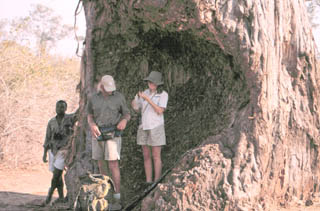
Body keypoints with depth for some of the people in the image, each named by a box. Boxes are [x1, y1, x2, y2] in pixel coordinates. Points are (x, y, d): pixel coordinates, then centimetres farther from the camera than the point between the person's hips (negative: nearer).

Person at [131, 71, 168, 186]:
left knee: (156, 156, -2)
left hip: (156, 128, -5)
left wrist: (147, 99, -26)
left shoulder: (163, 94, -11)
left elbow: (160, 111, -22)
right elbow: (137, 109, 9)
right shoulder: (146, 92, 6)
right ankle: (148, 182, 16)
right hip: (144, 127, 5)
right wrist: (133, 103, -14)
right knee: (146, 156, 8)